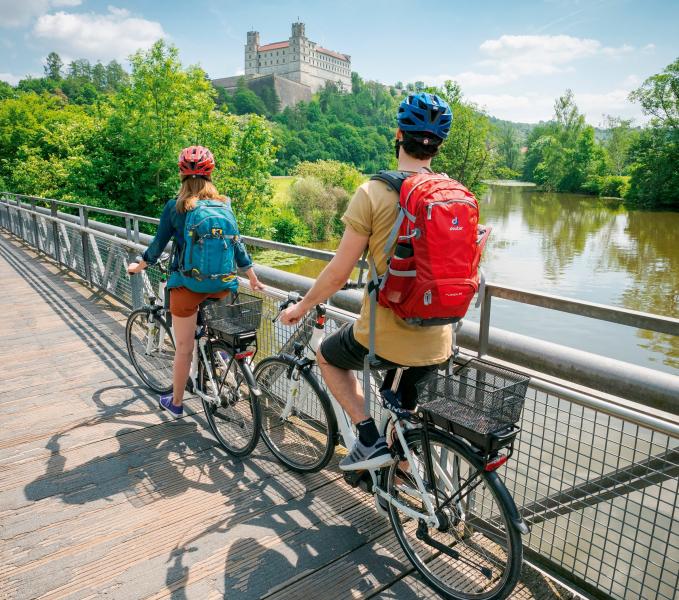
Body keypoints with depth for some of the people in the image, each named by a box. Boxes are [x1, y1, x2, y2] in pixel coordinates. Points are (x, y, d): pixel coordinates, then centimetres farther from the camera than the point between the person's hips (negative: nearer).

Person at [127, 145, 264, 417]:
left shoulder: (175, 206, -4)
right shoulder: (224, 204, 2)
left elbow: (159, 244, 3)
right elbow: (236, 241, 5)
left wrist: (139, 265, 22)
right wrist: (252, 275, 16)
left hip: (187, 283, -3)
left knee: (184, 348, 8)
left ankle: (176, 402, 23)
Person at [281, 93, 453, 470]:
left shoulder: (373, 192, -14)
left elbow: (339, 273, -12)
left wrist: (302, 307, 6)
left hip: (384, 336, -4)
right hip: (438, 344, 5)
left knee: (328, 357, 26)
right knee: (401, 401, 32)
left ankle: (370, 439, 16)